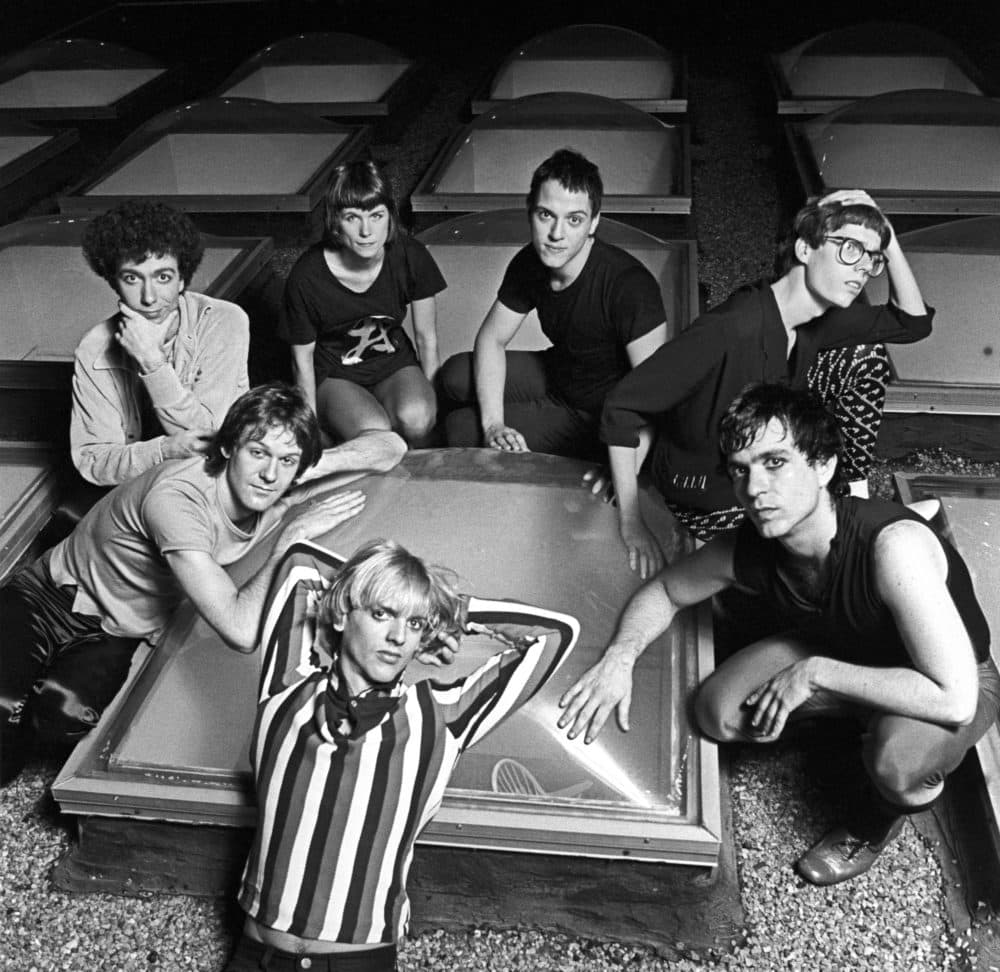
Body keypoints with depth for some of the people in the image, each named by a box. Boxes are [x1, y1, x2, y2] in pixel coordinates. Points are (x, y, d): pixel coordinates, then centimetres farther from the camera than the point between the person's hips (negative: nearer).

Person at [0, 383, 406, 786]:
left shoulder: (277, 492, -13)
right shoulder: (176, 499, -35)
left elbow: (392, 446, -4)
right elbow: (242, 630, -43)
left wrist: (319, 464, -23)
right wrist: (293, 533, -32)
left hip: (117, 636, 4)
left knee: (71, 714, -27)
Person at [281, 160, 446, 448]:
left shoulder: (411, 257, -15)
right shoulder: (307, 276, -20)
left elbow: (427, 338, -2)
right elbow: (302, 358, -7)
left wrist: (431, 400, 0)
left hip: (394, 366, 2)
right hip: (333, 376, -2)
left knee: (416, 418, -32)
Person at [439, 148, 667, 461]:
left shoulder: (628, 285, -34)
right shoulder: (529, 263, -10)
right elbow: (491, 338, -2)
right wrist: (493, 424, -17)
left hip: (597, 418, -7)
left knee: (460, 429, -11)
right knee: (455, 375, 4)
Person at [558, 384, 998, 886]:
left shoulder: (894, 546, -40)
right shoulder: (743, 551, -21)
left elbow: (954, 698, -42)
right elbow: (662, 590, 0)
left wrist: (815, 673, -35)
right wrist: (621, 655, -20)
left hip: (958, 679, -5)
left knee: (899, 763, -36)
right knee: (718, 713, -15)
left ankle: (888, 809, 2)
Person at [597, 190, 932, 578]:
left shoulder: (820, 319, -10)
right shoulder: (727, 331, -34)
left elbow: (912, 321, 4)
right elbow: (622, 406, -31)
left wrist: (888, 240, -15)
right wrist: (632, 525, -26)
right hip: (709, 498, -7)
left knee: (867, 356, -1)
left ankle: (857, 491, 9)